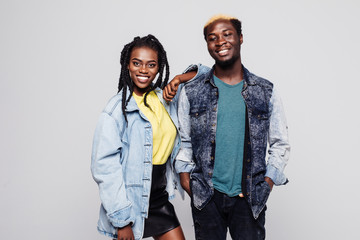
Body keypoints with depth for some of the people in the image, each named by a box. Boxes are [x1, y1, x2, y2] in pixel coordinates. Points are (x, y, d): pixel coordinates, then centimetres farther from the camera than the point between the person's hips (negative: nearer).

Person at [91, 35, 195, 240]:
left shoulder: (167, 98, 2)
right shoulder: (117, 109, -14)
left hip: (160, 198, 5)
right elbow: (104, 167, -17)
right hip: (130, 202, -5)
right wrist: (121, 220, -19)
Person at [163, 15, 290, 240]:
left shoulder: (266, 91, 2)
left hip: (249, 198, 1)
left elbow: (281, 145, 7)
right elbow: (184, 141, 12)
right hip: (206, 196, 0)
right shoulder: (191, 92, 0)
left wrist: (267, 184, -1)